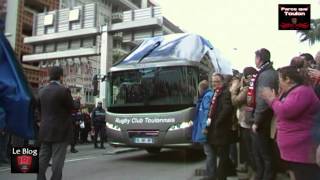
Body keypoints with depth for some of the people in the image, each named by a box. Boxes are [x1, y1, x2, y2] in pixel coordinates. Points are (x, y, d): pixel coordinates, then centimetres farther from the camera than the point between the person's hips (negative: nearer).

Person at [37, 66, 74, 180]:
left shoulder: (41, 91, 7)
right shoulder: (63, 90, -14)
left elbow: (40, 109, 12)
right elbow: (72, 107, -6)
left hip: (45, 130, 7)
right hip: (60, 131, -6)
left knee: (43, 158, 12)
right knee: (57, 160, -1)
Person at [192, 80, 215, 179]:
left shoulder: (207, 96, -12)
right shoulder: (207, 96, 17)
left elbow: (207, 112, -20)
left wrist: (205, 126, -24)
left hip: (206, 128, -10)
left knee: (209, 152, -5)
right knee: (210, 152, 15)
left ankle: (210, 175, 0)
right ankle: (212, 173, 25)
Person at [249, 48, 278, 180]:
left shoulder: (265, 75, -18)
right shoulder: (272, 73, 13)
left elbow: (263, 100, -25)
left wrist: (256, 121, -20)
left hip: (262, 122, -10)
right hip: (266, 120, 10)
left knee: (264, 155, 2)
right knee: (259, 153, 19)